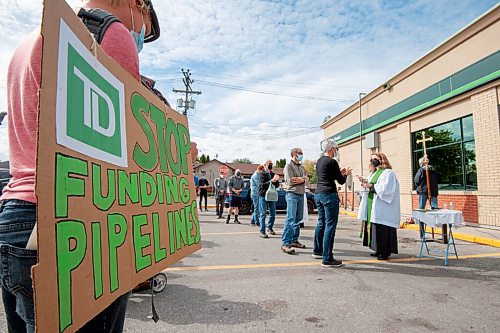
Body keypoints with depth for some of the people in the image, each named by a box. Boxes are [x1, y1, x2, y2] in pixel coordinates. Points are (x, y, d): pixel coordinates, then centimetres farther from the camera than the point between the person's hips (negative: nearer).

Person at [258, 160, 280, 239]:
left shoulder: (273, 174, 14)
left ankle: (270, 228, 28)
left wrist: (276, 180, -12)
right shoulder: (262, 174, -3)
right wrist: (271, 181, -26)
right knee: (263, 214, -3)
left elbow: (277, 185, 8)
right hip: (263, 195, -6)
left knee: (273, 214, 9)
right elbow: (262, 185, -16)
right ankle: (262, 231, 1)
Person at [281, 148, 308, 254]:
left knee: (298, 219, 11)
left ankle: (294, 240, 20)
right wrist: (302, 179, -3)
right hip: (292, 194, -8)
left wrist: (299, 179, -11)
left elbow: (306, 179, 7)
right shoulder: (288, 166, -3)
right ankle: (285, 243, -14)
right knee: (290, 219, -13)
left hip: (301, 194, 8)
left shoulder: (302, 167, 19)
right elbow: (290, 181, -13)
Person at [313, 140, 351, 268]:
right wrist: (345, 174, 12)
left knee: (321, 223, 19)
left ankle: (317, 251, 29)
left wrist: (340, 173, 23)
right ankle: (327, 259, -4)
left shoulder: (319, 161, 13)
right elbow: (341, 181, -8)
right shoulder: (332, 162, -13)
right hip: (329, 194, -9)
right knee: (330, 226, -6)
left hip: (318, 194, 9)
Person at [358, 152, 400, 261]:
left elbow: (386, 189, -18)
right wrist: (365, 183, 2)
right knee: (374, 228, 9)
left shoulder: (388, 173, -6)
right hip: (373, 208, 8)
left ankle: (385, 252, 4)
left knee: (383, 230, -5)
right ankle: (378, 251, 17)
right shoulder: (373, 173, 19)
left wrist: (371, 186, -17)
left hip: (383, 209, -8)